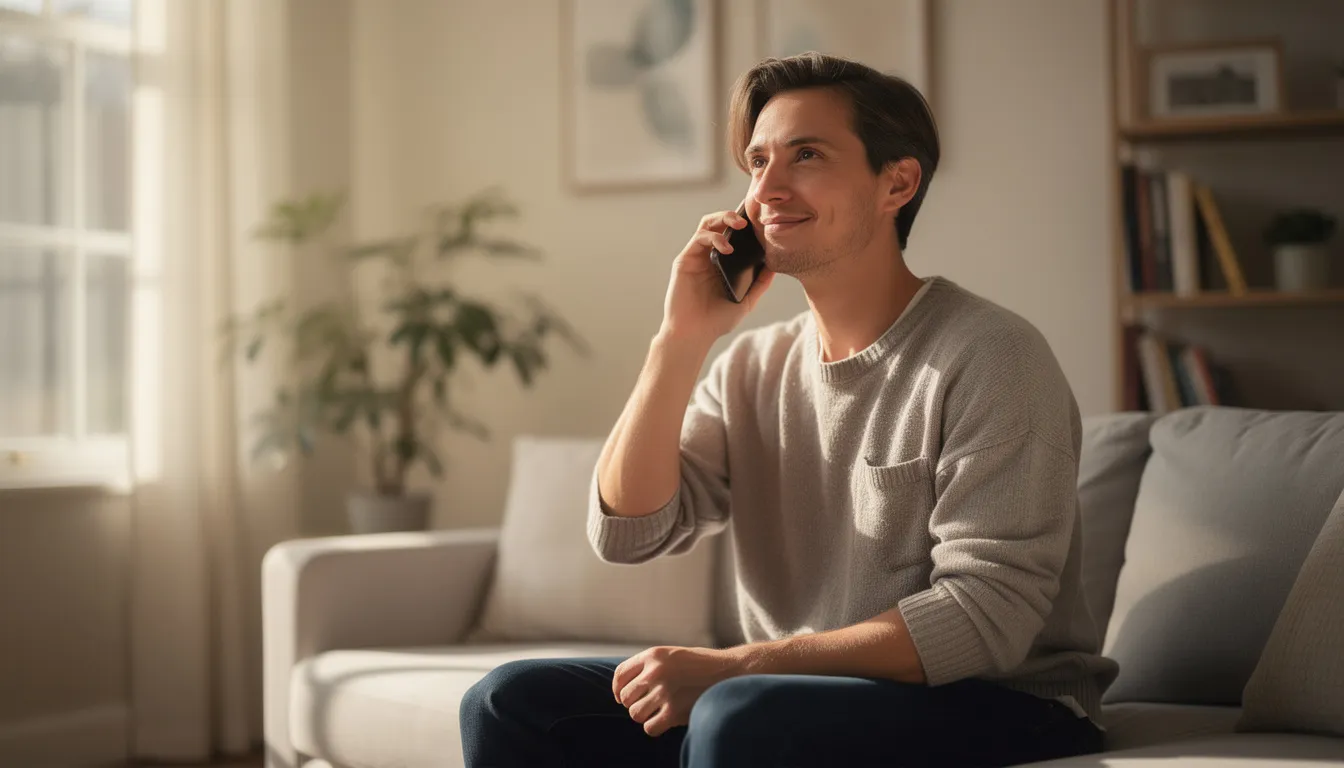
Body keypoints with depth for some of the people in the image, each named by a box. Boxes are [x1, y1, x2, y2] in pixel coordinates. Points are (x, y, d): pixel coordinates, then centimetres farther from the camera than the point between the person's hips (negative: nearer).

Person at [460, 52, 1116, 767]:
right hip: (795, 698, 6)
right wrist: (682, 337, -10)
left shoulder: (988, 357, -12)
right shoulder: (751, 367, 7)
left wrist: (732, 668, -21)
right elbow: (625, 531, 0)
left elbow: (986, 619, -19)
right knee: (511, 702, -6)